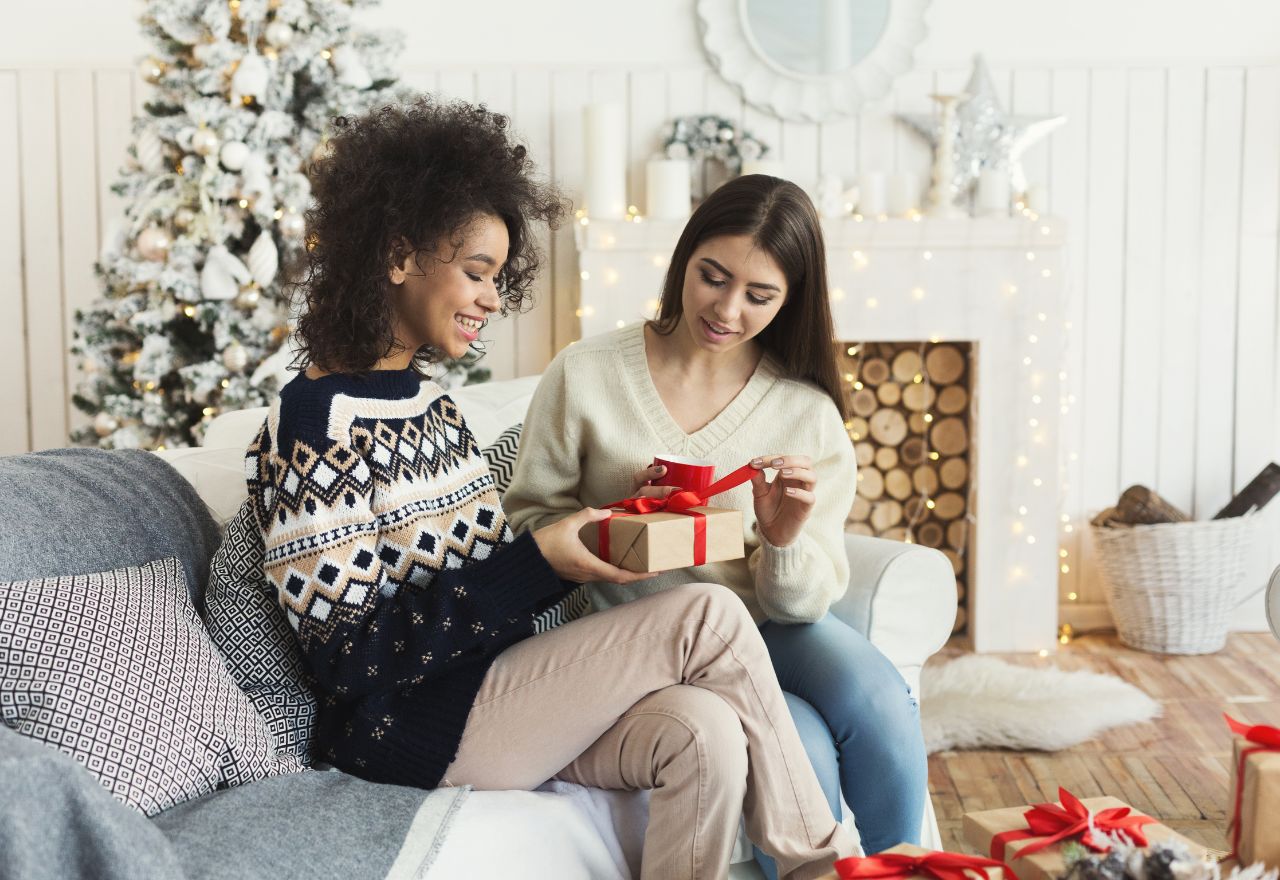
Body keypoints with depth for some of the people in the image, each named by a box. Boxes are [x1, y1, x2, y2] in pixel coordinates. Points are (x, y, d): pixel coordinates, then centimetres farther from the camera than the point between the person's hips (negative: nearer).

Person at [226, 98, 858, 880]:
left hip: (493, 684, 8)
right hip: (415, 728, -7)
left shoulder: (428, 400, 13)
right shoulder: (314, 427, -14)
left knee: (704, 734, -22)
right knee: (707, 618, -18)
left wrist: (582, 537, -4)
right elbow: (351, 657, -18)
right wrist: (537, 562, -23)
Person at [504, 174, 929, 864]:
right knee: (801, 746, -27)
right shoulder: (585, 375, -6)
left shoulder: (807, 412, 0)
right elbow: (528, 519, -2)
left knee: (875, 700, -27)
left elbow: (803, 600, 0)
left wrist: (784, 541, -22)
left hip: (767, 624, 3)